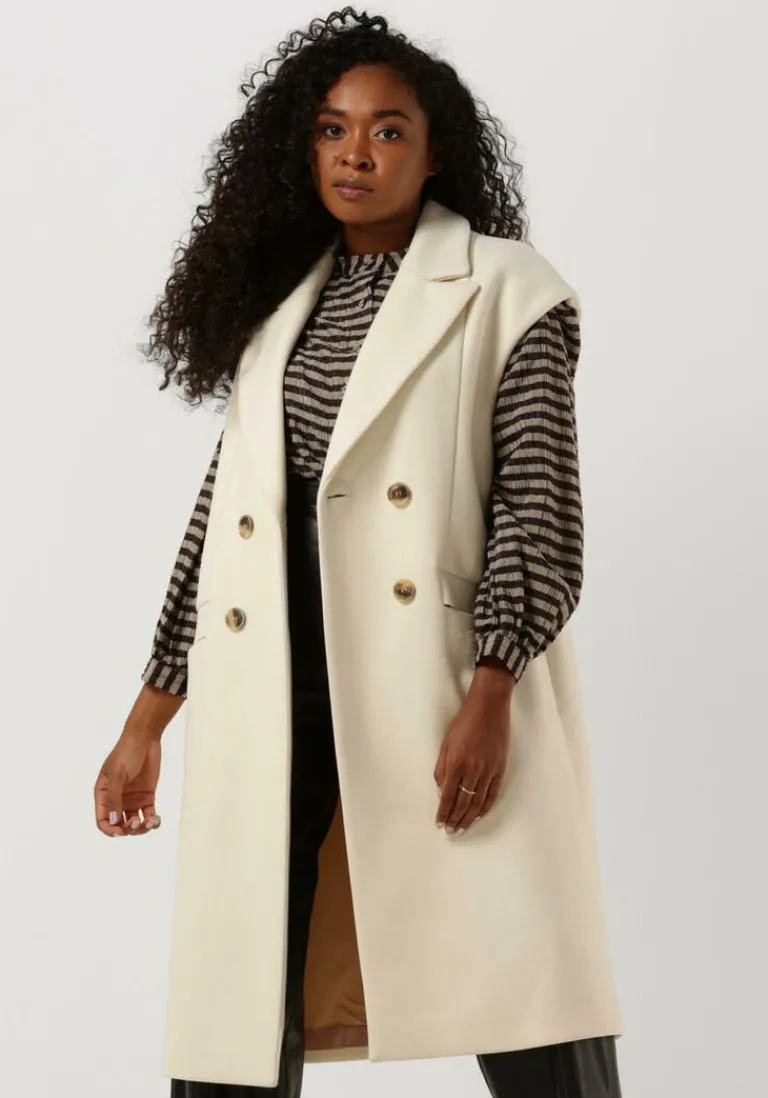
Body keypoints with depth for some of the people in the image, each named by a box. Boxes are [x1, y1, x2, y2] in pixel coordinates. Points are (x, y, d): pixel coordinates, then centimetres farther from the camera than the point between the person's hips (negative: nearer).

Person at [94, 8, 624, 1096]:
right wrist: (148, 718, 15)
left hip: (438, 679, -4)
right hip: (274, 699, 4)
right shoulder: (274, 300, 20)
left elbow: (536, 504, -3)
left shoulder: (505, 290, 5)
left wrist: (490, 691, -16)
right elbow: (226, 506, 19)